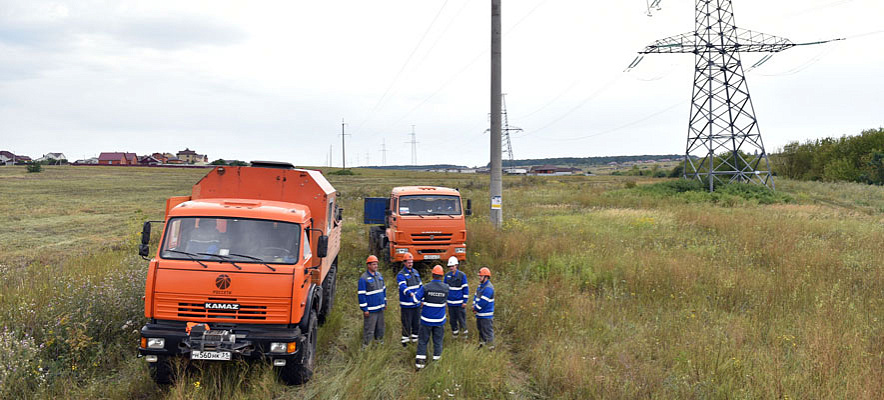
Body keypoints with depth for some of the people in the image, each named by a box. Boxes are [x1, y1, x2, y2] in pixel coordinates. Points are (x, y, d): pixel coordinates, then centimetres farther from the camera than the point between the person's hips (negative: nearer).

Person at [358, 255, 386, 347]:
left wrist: (385, 302, 19)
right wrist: (364, 309, -15)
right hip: (370, 310, -7)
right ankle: (365, 346, 7)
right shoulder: (363, 278, -13)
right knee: (369, 330, -2)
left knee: (380, 328, 17)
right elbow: (361, 295, -14)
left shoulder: (379, 275, 10)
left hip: (380, 308, 7)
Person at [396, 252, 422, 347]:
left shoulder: (416, 272, 11)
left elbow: (420, 285, 20)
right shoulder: (401, 275, -12)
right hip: (406, 304, -6)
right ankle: (404, 340, 12)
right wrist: (410, 293, -47)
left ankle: (415, 339, 27)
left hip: (416, 303, 6)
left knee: (417, 323, 13)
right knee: (406, 324, 0)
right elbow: (403, 287, -30)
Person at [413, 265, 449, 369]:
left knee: (423, 340, 8)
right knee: (437, 341, 14)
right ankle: (436, 359, 20)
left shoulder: (426, 287, -14)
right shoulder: (446, 288, -7)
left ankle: (420, 361, 4)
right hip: (439, 320, 1)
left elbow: (415, 298, -11)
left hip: (426, 319, -1)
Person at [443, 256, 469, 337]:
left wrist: (465, 301, -9)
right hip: (450, 302, 4)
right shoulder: (447, 275, 6)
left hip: (459, 303, -4)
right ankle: (455, 332, 24)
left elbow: (465, 288, -6)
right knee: (452, 319, 12)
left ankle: (464, 333, 13)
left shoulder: (462, 275, -7)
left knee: (461, 319, 1)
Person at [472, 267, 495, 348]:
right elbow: (476, 296, 13)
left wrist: (476, 308, -12)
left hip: (486, 315, -10)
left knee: (488, 332, -4)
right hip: (479, 314, 10)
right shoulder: (480, 285, 11)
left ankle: (491, 347, 4)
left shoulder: (488, 288, -22)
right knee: (480, 329, 22)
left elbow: (483, 302, -25)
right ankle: (481, 344, 36)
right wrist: (474, 306, -4)